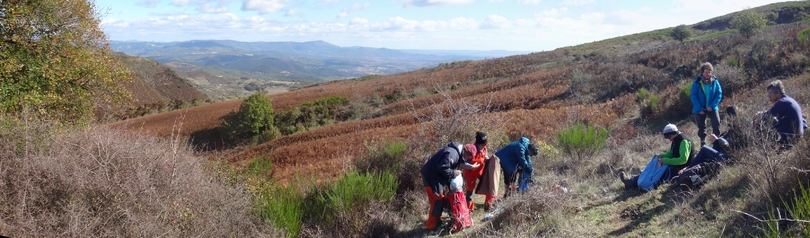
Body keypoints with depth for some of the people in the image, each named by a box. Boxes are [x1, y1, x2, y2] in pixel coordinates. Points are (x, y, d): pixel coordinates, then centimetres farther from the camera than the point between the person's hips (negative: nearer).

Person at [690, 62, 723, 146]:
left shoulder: (715, 81, -4)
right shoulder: (697, 83, -8)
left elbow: (719, 94, -2)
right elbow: (693, 96, -8)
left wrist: (712, 105, -13)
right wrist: (699, 108, -14)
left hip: (712, 108, 1)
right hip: (700, 109, -1)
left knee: (716, 124, -11)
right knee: (701, 127, 8)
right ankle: (703, 143, 23)